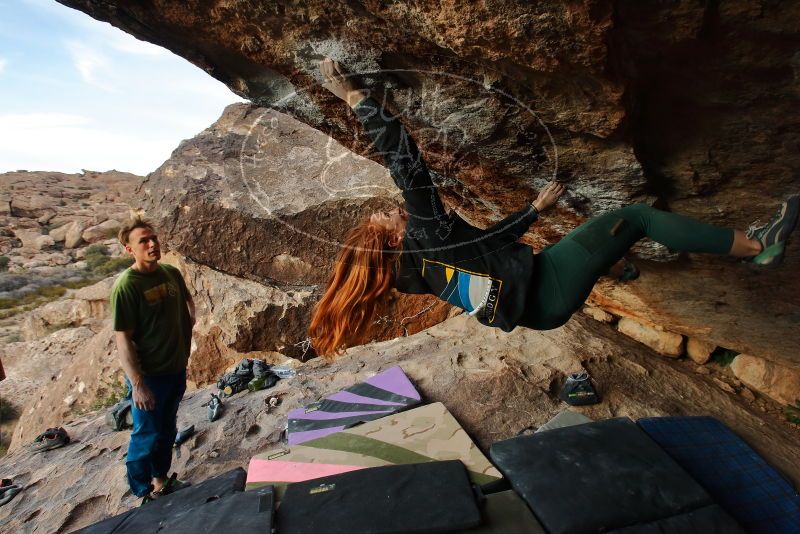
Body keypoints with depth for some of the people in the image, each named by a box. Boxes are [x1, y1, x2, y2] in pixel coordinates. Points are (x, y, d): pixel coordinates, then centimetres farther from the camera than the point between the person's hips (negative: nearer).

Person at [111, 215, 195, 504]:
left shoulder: (171, 273, -1)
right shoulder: (126, 286, -20)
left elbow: (187, 299, 20)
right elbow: (123, 339, -20)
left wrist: (190, 319, 5)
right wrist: (137, 383, -21)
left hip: (177, 369, 6)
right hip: (149, 375, -6)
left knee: (167, 430, 22)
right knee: (146, 436, 11)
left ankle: (161, 479, 43)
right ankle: (144, 493, 33)